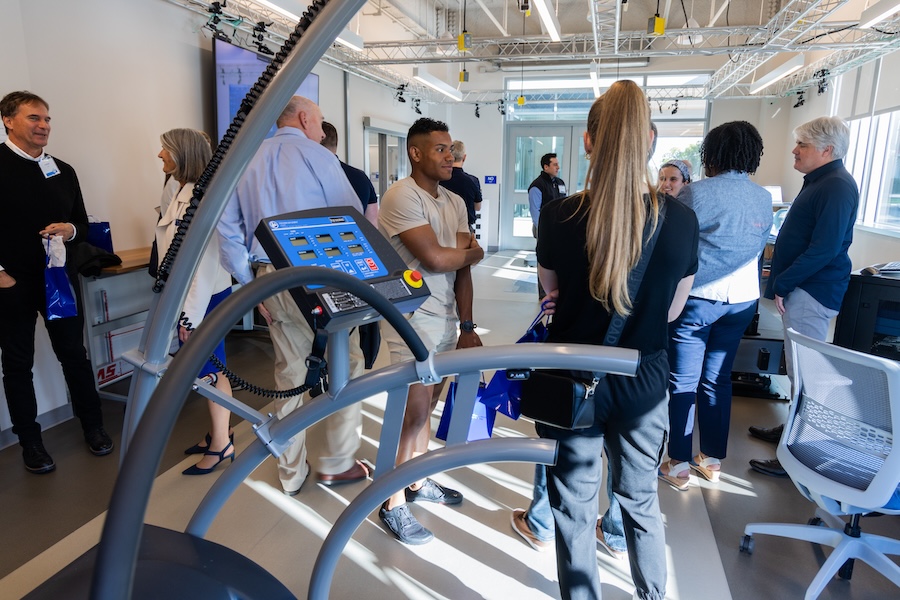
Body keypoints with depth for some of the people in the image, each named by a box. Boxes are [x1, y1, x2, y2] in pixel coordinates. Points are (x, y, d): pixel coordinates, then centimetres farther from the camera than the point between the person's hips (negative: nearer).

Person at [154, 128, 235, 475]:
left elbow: (205, 258, -22)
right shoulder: (183, 193, 11)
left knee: (209, 371, 2)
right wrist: (182, 304, 15)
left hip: (205, 298, -9)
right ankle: (216, 433, 31)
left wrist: (192, 312, -20)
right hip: (187, 296, 9)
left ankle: (221, 445, 17)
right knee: (200, 368, 16)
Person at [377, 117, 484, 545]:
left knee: (427, 404, 15)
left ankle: (418, 482, 33)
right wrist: (473, 252, 0)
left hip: (445, 318, 7)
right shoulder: (401, 196, -12)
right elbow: (435, 258, -20)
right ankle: (393, 504, 15)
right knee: (414, 410, -2)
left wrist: (467, 327, 3)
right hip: (412, 319, -7)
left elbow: (462, 267, 7)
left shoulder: (456, 203, 10)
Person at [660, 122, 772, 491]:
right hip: (743, 298, 6)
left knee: (683, 383, 3)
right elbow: (759, 249, 15)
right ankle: (712, 460, 25)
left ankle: (678, 466, 10)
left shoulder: (696, 193, -12)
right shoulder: (765, 199, 5)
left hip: (697, 297, -5)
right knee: (718, 379, 15)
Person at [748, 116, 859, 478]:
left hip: (812, 293, -10)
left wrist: (782, 284, -19)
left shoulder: (837, 186, -16)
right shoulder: (819, 182, 17)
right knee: (798, 367, 18)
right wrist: (779, 274, 18)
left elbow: (824, 249, -24)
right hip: (800, 289, 10)